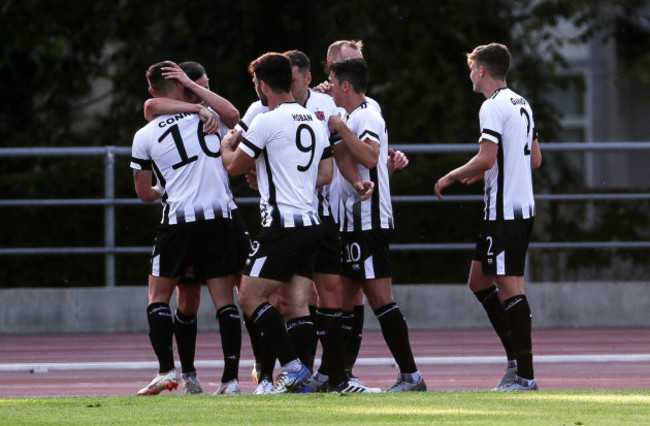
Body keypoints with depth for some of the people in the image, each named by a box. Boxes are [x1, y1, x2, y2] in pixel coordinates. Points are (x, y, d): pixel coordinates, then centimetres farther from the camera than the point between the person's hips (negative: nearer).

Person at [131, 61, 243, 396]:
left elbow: (144, 193, 11)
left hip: (178, 220, -1)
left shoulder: (144, 136, 4)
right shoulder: (206, 116, 6)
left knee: (159, 295, 12)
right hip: (219, 217, 1)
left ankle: (166, 370, -3)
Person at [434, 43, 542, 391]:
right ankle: (516, 359, 14)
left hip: (504, 212, -10)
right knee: (479, 282, 16)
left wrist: (451, 177, -6)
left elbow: (486, 158, -21)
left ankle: (525, 375, -11)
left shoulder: (493, 107, -12)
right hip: (522, 207, 10)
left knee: (510, 288, -9)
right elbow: (534, 159, 22)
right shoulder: (522, 105, 17)